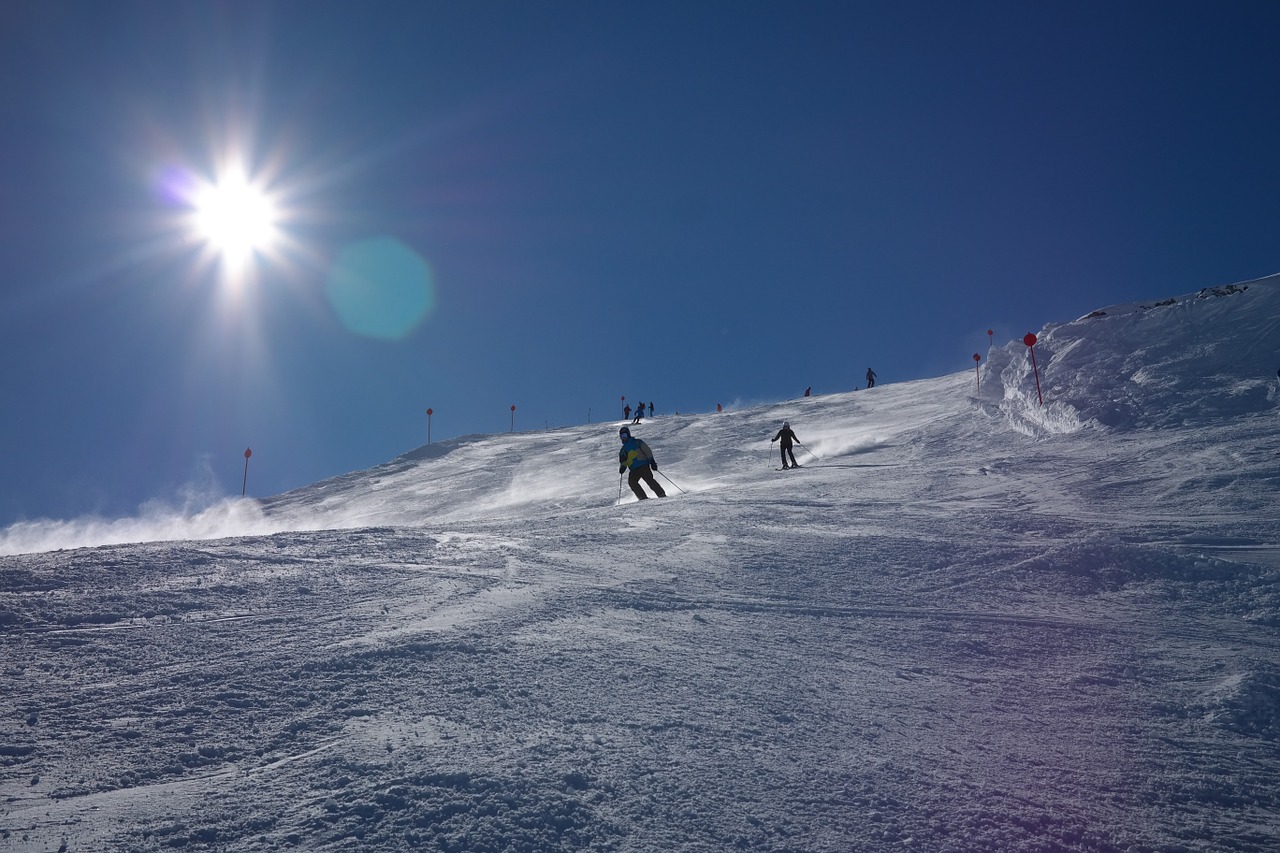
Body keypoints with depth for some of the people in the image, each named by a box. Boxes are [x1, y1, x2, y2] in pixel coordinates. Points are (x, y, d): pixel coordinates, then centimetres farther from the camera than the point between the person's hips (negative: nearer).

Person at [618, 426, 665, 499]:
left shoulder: (637, 442, 7)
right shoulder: (623, 449, 20)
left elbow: (647, 451, 1)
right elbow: (623, 461, 20)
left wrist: (652, 461, -9)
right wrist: (622, 467, -3)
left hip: (644, 465, -5)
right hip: (634, 470, 5)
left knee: (649, 480, -19)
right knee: (631, 481, -18)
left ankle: (662, 495, -16)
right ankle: (643, 497, -16)